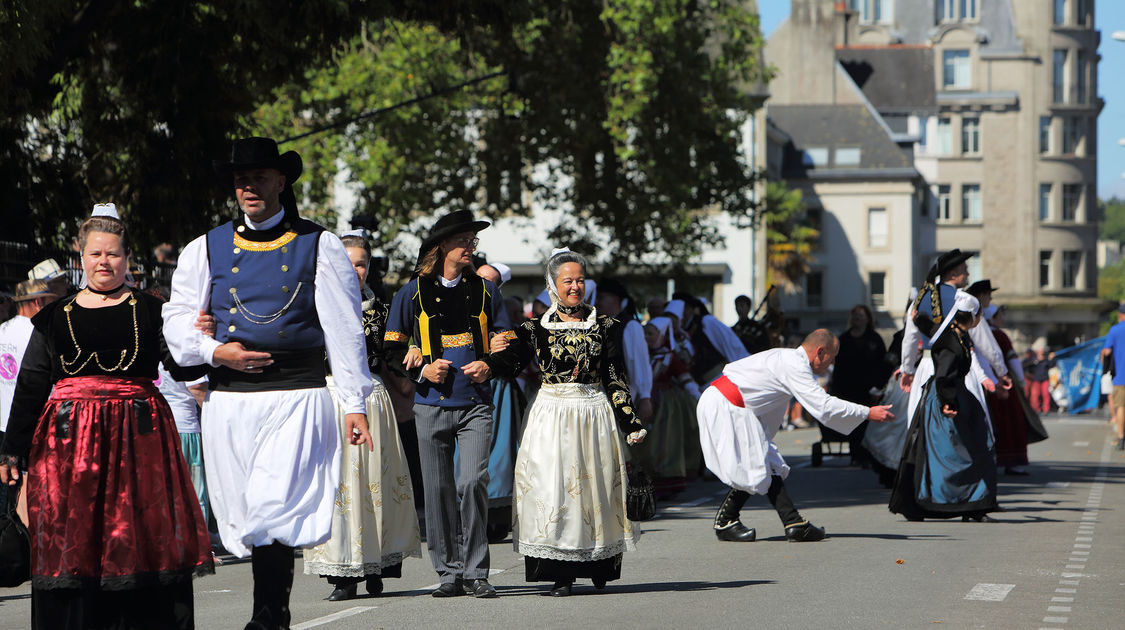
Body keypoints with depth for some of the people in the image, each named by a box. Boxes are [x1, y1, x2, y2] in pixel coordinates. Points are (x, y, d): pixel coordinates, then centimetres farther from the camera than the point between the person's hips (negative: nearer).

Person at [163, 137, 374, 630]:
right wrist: (213, 350, -6)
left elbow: (345, 330, 4)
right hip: (229, 399, 3)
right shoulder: (207, 249, 13)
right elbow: (177, 320, 13)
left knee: (272, 511, -16)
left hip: (298, 395, -3)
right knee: (244, 516, 4)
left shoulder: (319, 246, 6)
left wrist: (355, 403, -1)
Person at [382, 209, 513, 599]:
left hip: (476, 404, 0)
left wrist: (489, 368, -5)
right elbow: (392, 350, 8)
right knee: (438, 490, 1)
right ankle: (449, 574, 10)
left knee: (472, 482, -15)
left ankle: (475, 573, -7)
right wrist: (423, 370, -9)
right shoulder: (413, 293, 7)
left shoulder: (485, 291, 11)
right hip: (432, 405, 0)